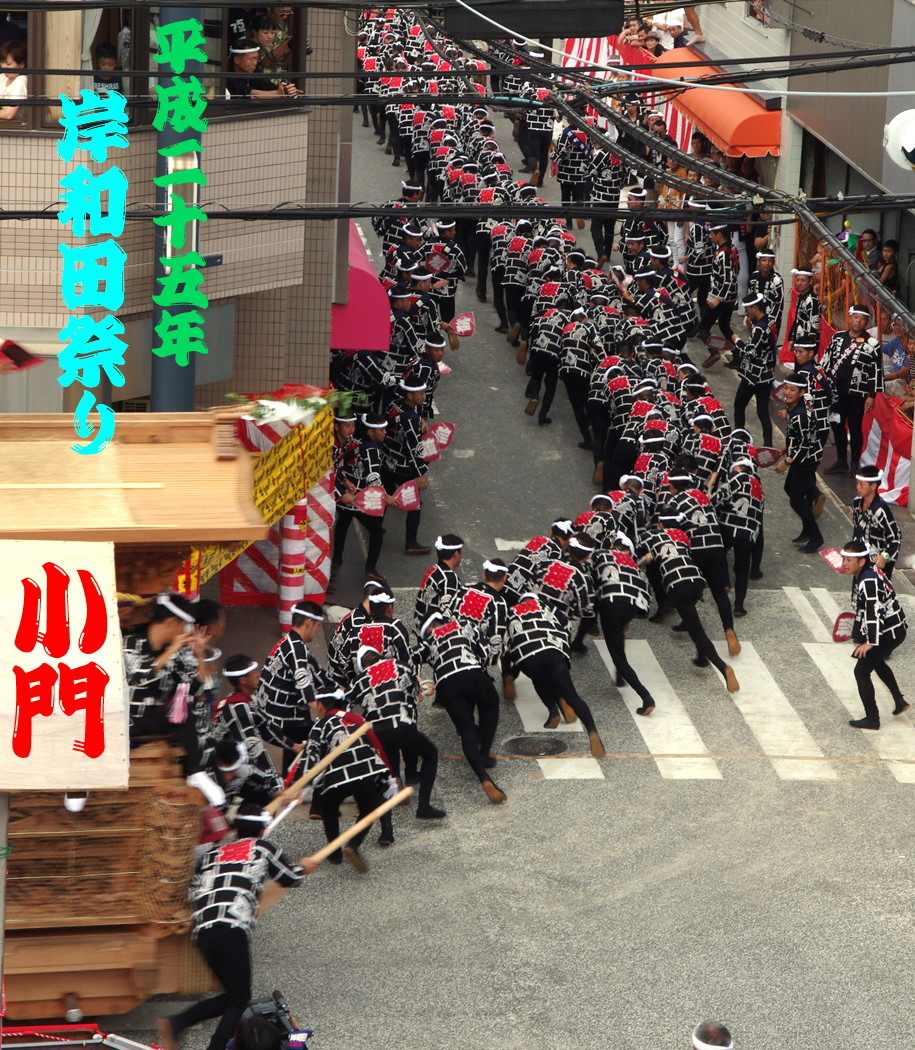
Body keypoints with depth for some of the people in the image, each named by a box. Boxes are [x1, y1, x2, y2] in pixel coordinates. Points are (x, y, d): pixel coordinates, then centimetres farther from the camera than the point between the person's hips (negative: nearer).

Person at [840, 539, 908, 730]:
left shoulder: (869, 582, -28)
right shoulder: (866, 573, 4)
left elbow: (874, 612, -34)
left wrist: (871, 642, -35)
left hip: (889, 633, -11)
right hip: (894, 629, 11)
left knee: (861, 671, -6)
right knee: (876, 661, 33)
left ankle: (872, 719, 1)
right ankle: (899, 701, 44)